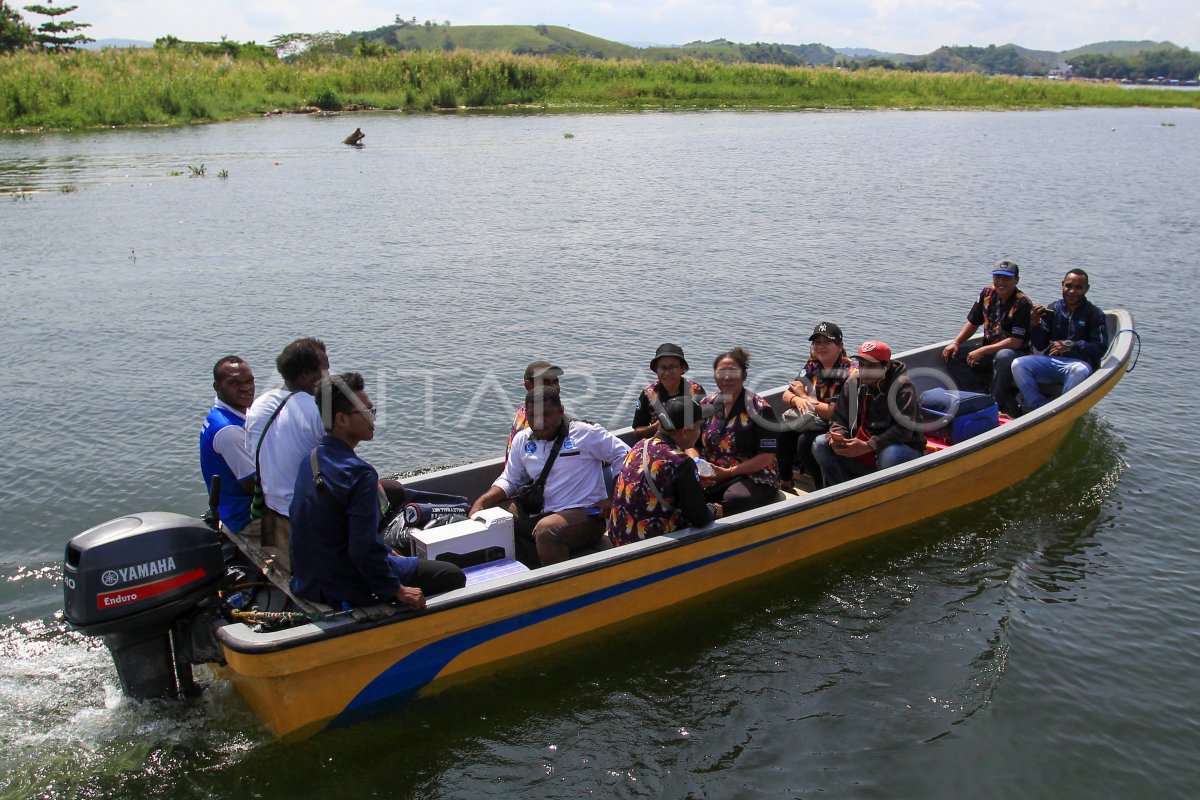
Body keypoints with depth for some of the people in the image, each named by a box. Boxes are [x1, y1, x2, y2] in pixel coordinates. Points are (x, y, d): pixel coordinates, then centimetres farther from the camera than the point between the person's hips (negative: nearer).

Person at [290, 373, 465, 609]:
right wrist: (398, 591, -15)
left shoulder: (310, 459, 1)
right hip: (346, 589, -9)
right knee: (454, 576, 1)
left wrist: (385, 551, 16)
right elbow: (364, 549, -28)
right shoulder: (359, 473, -27)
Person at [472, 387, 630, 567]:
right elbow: (509, 480, 18)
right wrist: (481, 502, 0)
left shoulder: (586, 433, -2)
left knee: (546, 529, -37)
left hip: (585, 514, -5)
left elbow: (625, 458, 0)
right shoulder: (522, 440, 13)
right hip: (543, 516, 6)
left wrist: (612, 500, -8)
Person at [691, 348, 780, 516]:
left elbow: (767, 457, -7)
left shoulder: (759, 408, -4)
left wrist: (728, 472, -15)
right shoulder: (706, 405, 12)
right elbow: (691, 444, 14)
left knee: (734, 499, -39)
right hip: (709, 477, 4)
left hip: (753, 477, -4)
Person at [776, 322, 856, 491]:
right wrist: (796, 400, -18)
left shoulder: (850, 372, -15)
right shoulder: (812, 366, 7)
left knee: (805, 442, -31)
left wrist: (806, 398, -14)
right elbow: (786, 395, 7)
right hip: (812, 420, 7)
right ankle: (785, 482, 2)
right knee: (781, 433, -17)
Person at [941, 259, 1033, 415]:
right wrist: (956, 342, -4)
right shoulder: (987, 294, 2)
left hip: (1015, 353, -7)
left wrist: (982, 351, -25)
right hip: (988, 349, 7)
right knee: (952, 355, -10)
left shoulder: (1023, 304, -18)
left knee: (1003, 357, -41)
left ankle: (996, 403, -23)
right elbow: (973, 323, 13)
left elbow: (1016, 342, -22)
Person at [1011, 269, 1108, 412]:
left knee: (1079, 370, -39)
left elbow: (1100, 348, -9)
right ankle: (1040, 409, -28)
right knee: (1018, 364, -22)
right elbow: (1040, 347, 9)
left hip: (1079, 363, -3)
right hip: (1051, 361, 3)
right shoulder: (1053, 309, 9)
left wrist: (1070, 346, -21)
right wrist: (1036, 324, -9)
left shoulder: (1095, 315, 2)